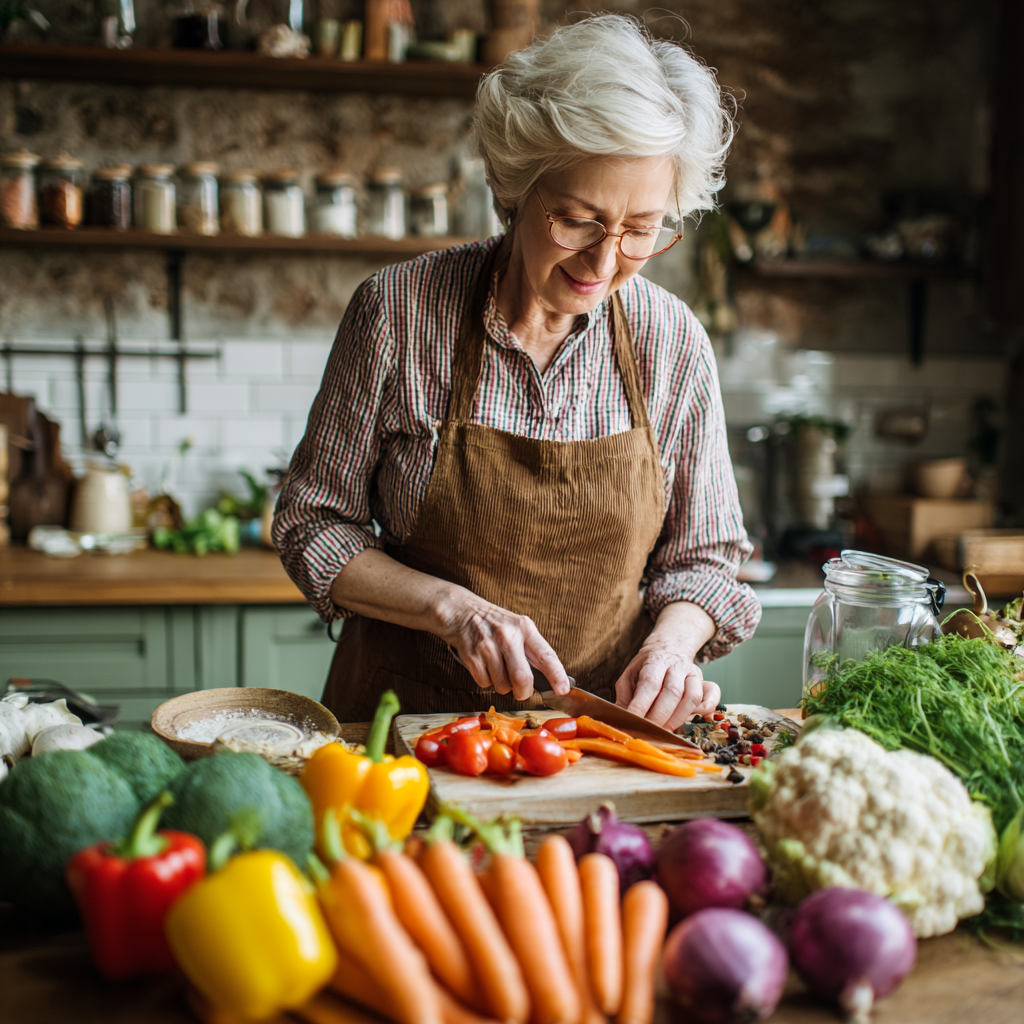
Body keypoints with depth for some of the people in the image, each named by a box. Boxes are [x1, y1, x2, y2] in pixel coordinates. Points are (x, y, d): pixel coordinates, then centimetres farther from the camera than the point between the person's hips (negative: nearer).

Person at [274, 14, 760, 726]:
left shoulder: (675, 343, -5)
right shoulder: (396, 310, -10)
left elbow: (702, 558, 5)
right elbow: (312, 528, -2)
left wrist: (672, 643, -16)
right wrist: (454, 608, -17)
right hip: (410, 714, -1)